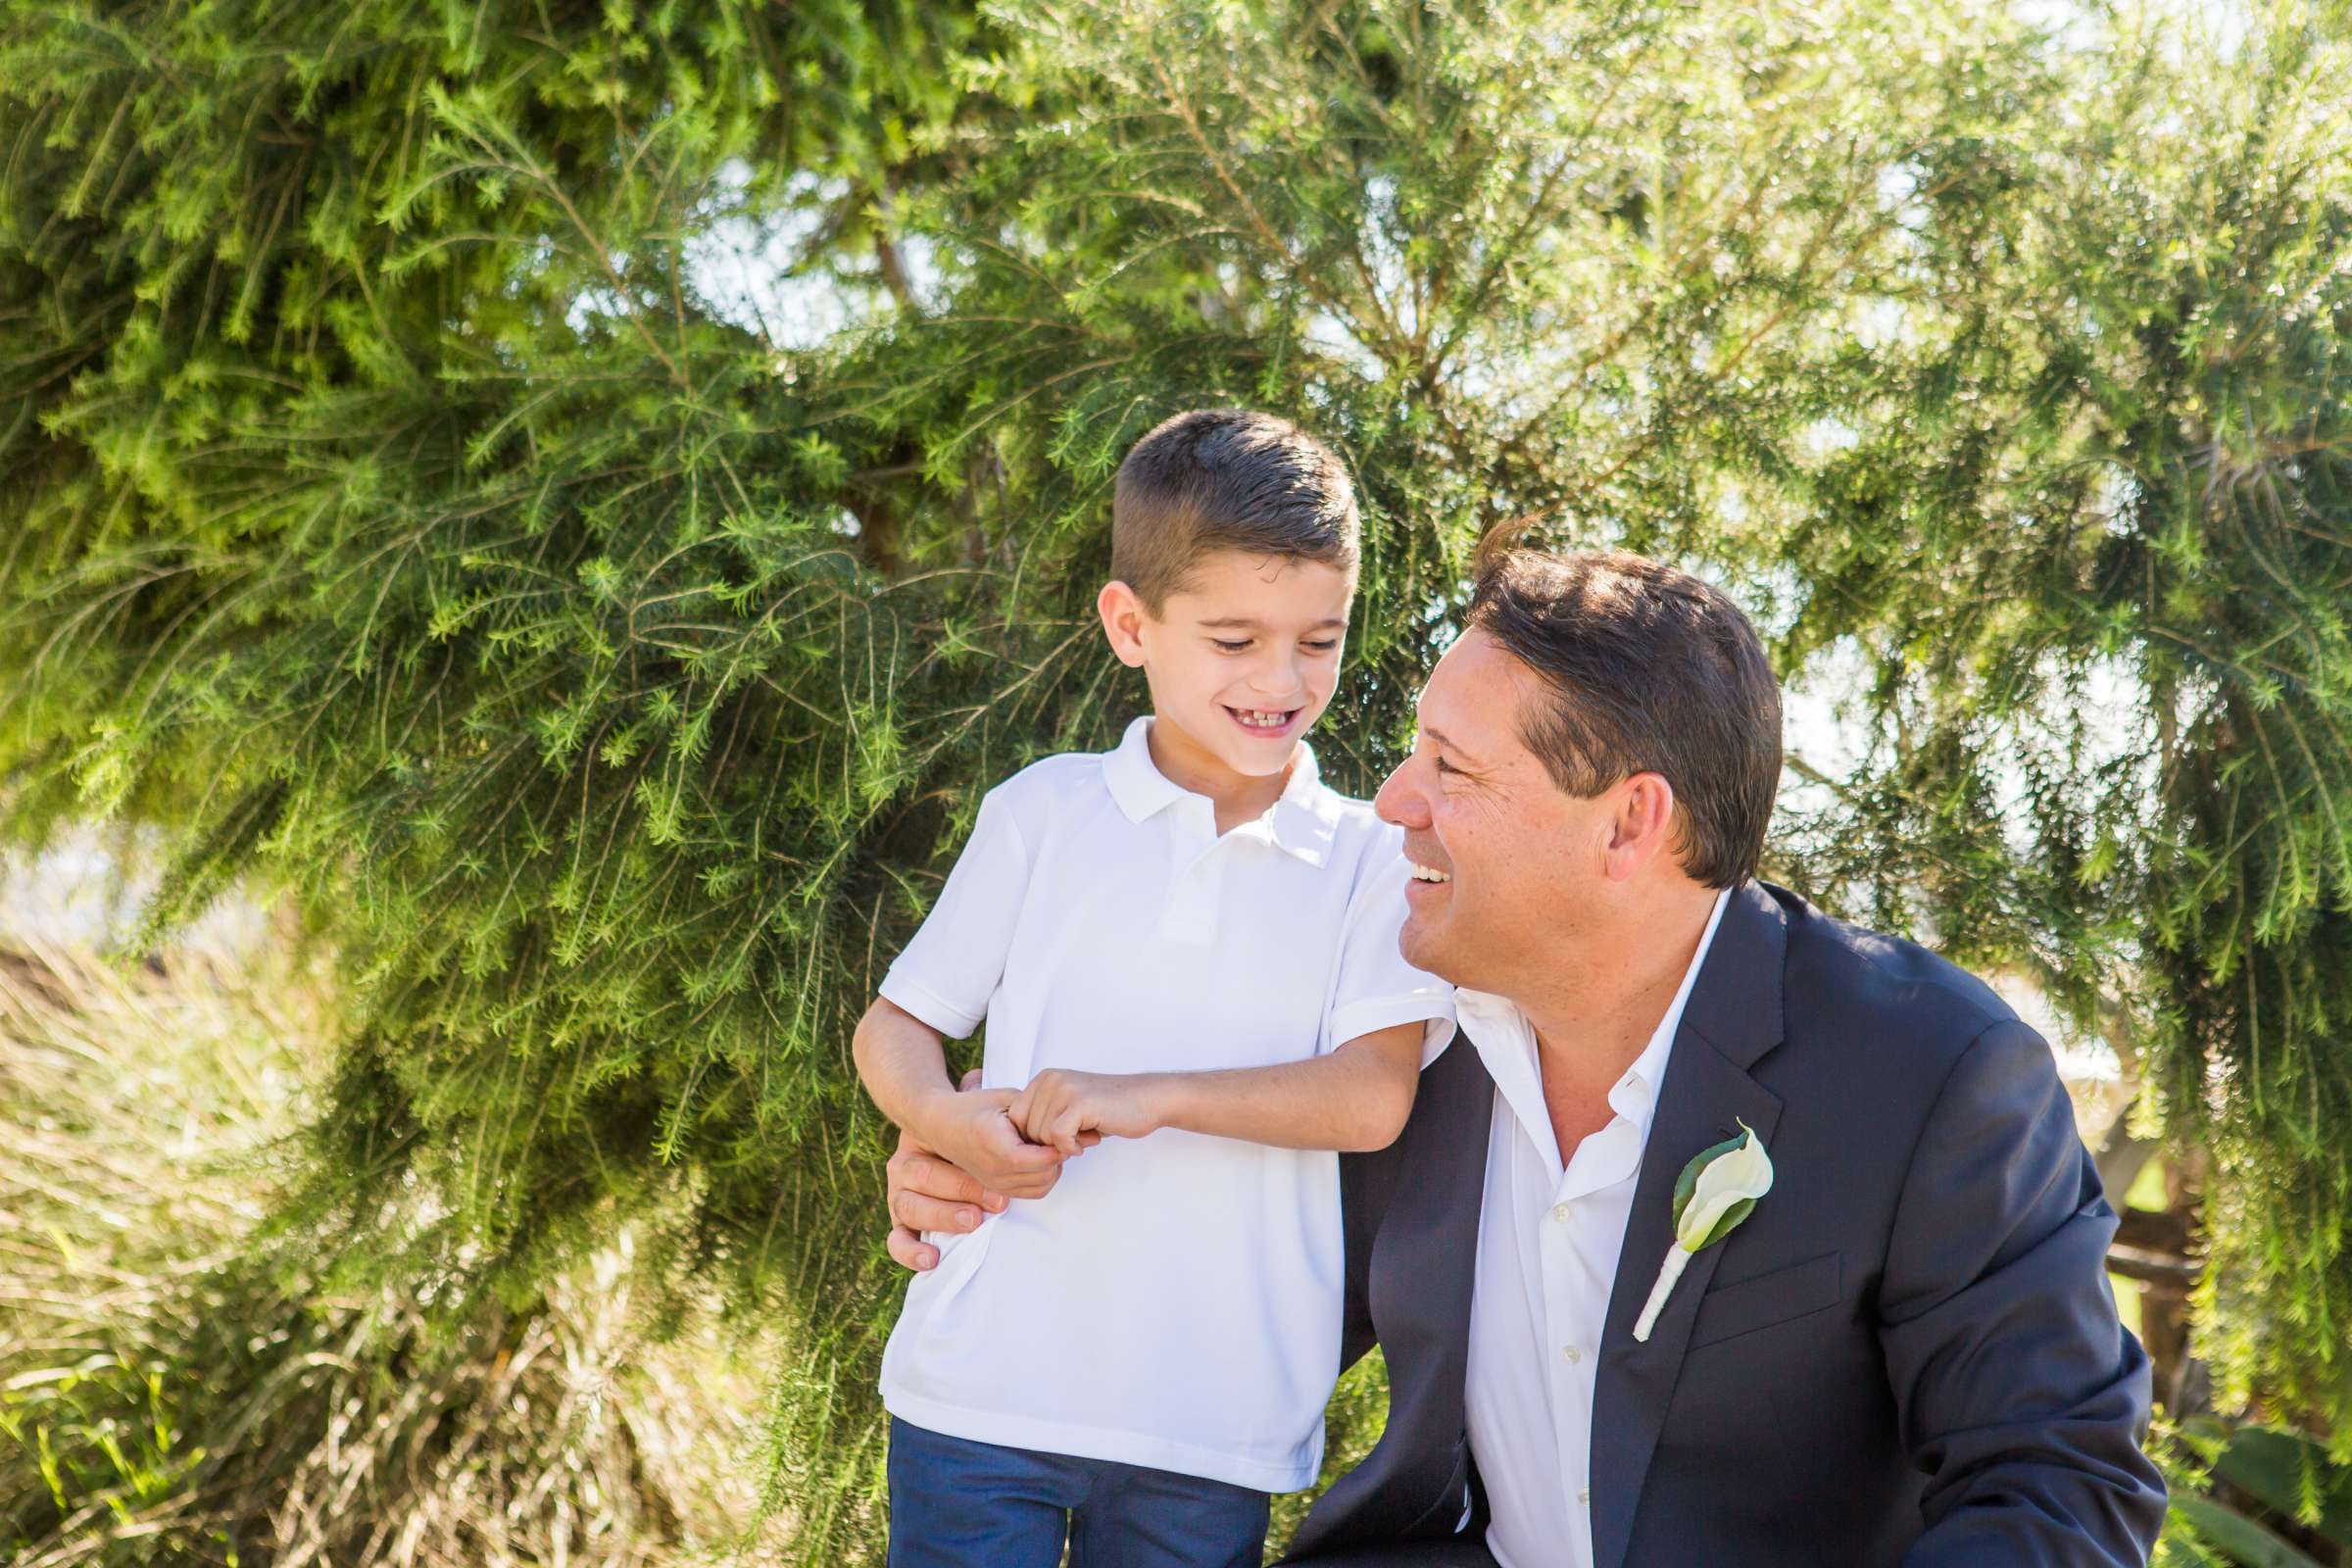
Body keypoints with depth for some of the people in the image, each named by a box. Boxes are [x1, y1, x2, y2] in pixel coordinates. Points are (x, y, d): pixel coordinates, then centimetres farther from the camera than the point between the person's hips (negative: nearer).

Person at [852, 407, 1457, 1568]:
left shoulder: (1370, 862, 2)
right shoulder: (1042, 813, 4)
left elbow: (1375, 1094, -10)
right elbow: (895, 1024, 9)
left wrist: (1150, 1096, -19)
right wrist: (949, 1119, -13)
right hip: (983, 1394, 0)